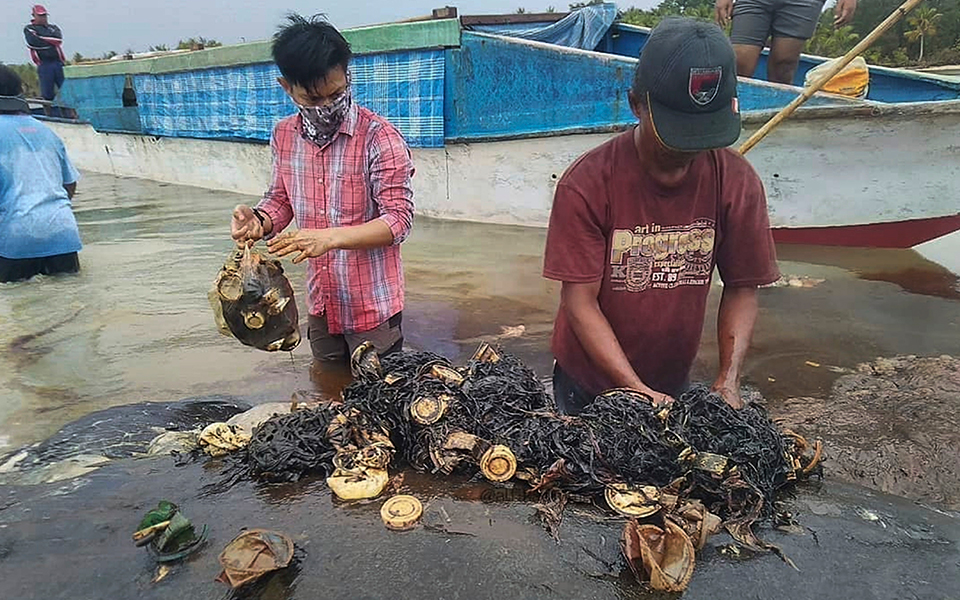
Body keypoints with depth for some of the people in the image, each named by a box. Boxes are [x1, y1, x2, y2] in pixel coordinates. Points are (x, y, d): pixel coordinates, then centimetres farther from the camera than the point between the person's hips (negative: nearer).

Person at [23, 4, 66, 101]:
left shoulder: (53, 27, 18)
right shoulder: (29, 29, 9)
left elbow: (59, 39, -2)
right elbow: (34, 43, -9)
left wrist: (42, 38, -3)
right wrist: (52, 42, -1)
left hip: (59, 62, 3)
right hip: (44, 65, -2)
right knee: (47, 95, -3)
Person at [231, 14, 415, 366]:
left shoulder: (379, 137, -18)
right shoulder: (284, 136, 2)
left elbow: (398, 220, -20)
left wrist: (330, 237, -33)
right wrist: (260, 222, -9)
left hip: (372, 307, -6)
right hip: (321, 304, 6)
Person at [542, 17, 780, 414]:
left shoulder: (737, 183, -14)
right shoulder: (586, 184, -24)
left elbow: (741, 288, -5)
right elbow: (580, 303, -22)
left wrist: (728, 381, -17)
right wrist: (636, 391, -26)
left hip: (674, 381, 3)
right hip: (588, 382, -2)